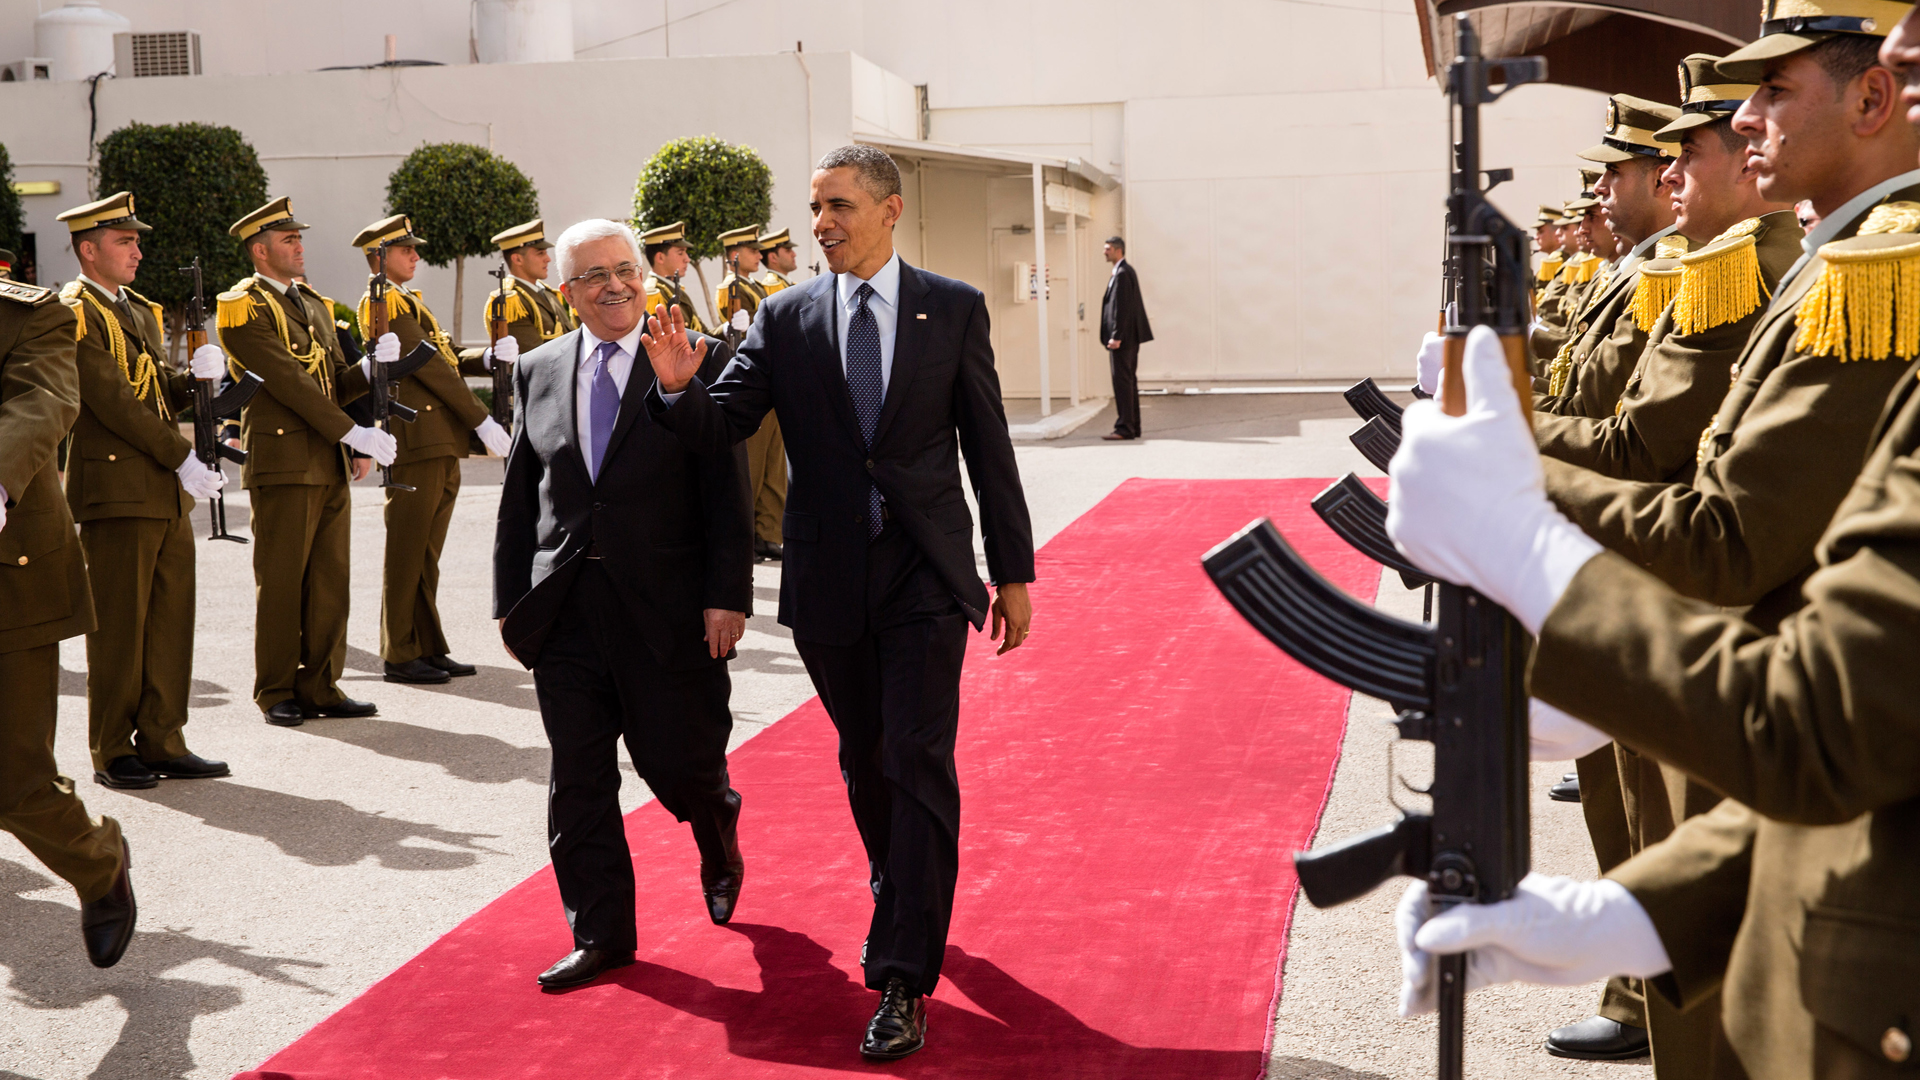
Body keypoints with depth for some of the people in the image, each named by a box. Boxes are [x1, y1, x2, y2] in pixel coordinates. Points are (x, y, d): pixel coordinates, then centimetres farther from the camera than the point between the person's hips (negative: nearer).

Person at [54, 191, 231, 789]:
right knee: (118, 626, -1)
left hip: (167, 493, 8)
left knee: (170, 620, 8)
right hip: (116, 489, -8)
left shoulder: (141, 311, 19)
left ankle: (162, 742, 15)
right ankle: (112, 753, 8)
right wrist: (183, 457, -16)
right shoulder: (73, 313, -8)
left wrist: (195, 376, -1)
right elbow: (113, 400, -16)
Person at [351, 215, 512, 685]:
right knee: (407, 553, -4)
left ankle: (428, 647, 18)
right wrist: (482, 419, -16)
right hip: (416, 439, -9)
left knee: (426, 555, 13)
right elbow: (428, 365, -15)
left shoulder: (408, 302, 21)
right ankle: (399, 657, 1)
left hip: (441, 443, 9)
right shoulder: (387, 301, -9)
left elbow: (442, 357, 16)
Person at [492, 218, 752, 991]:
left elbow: (727, 491, -5)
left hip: (667, 607, -3)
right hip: (565, 608, 3)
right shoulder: (537, 371, 10)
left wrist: (727, 595, -12)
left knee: (677, 760, 4)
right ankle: (601, 934, 18)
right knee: (578, 779, 6)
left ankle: (718, 844, 39)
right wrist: (510, 601, 9)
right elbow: (519, 498, 13)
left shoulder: (697, 359, -2)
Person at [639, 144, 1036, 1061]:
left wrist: (1013, 570, 2)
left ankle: (903, 978, -5)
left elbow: (988, 445, 2)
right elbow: (721, 427, -1)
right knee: (865, 764, 16)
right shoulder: (785, 318, 3)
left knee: (917, 764, -8)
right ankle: (906, 908, 38)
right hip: (830, 580, 3)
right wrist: (679, 389, -24)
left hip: (925, 576, -2)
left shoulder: (953, 308, 0)